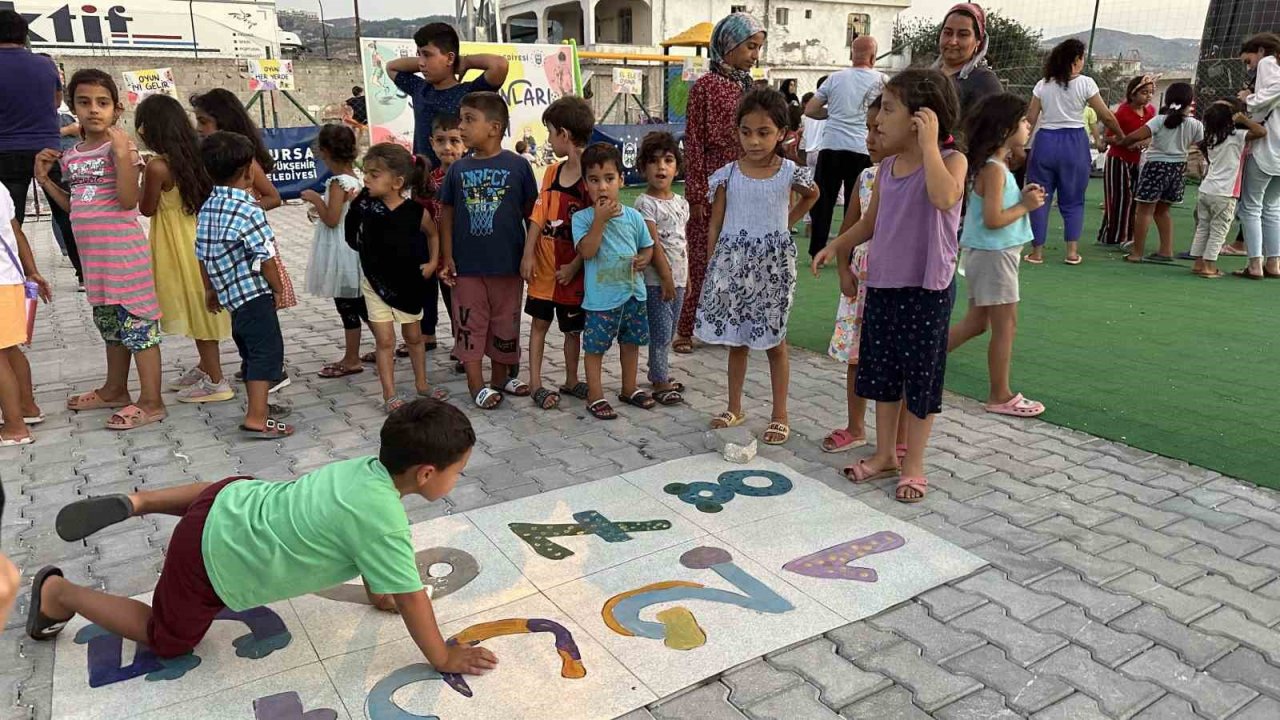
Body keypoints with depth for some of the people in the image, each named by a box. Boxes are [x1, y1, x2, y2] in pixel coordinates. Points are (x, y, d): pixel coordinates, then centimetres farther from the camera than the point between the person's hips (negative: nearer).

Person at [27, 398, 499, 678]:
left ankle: (136, 502, 30)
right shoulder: (383, 518, -31)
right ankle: (58, 593, 27)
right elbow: (411, 597, -22)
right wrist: (444, 658, -10)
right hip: (214, 555, -7)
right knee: (165, 640, 19)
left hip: (233, 501, 7)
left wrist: (378, 591, 20)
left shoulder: (371, 467, -7)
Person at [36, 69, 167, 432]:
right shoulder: (70, 156, 12)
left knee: (136, 320, -6)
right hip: (92, 252, 9)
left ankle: (151, 401, -2)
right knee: (109, 321, 19)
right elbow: (74, 207, 20)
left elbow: (128, 200, -21)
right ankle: (115, 389, 33)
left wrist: (123, 154, -26)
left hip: (123, 249, -9)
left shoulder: (120, 146, -10)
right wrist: (44, 179, 12)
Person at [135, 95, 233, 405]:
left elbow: (147, 209, -8)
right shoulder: (194, 156, 3)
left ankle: (215, 382, 7)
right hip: (198, 239, 8)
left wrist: (141, 177, 1)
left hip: (180, 247, -8)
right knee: (199, 308, 18)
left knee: (197, 310, 0)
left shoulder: (157, 166, -18)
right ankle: (206, 368, 30)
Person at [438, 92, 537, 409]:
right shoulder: (459, 169, 1)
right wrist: (447, 258, 1)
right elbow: (447, 213, 6)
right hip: (467, 264, 2)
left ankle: (500, 377, 29)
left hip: (508, 264, -1)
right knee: (470, 323, 6)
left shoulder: (517, 166, -6)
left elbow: (531, 212, 1)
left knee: (506, 323, 12)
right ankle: (476, 384, 16)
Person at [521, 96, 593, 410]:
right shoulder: (552, 172, 4)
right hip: (544, 264, 5)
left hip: (572, 270, -4)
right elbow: (538, 216, 2)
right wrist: (528, 255, -7)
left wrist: (574, 267, -15)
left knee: (573, 328, 11)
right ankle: (535, 383, 17)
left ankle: (571, 381, 28)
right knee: (539, 322, 8)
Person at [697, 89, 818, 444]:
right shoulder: (727, 175, -3)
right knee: (736, 339, 12)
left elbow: (812, 194, 19)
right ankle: (735, 408, 26)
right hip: (733, 262, 1)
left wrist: (787, 222, 8)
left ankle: (780, 415, 18)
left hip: (772, 263, -1)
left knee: (775, 341, 6)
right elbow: (715, 226, 1)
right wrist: (711, 270, -2)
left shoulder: (790, 173, -4)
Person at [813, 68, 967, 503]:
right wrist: (837, 246, 9)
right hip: (882, 284, 7)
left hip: (927, 290, -6)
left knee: (921, 378, 5)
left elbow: (944, 197, -34)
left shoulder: (950, 160, -11)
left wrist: (929, 143, -27)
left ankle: (913, 465, 19)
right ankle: (884, 454, 31)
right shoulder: (887, 168, 7)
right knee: (880, 373, 15)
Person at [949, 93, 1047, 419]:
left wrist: (1022, 196, 4)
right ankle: (1000, 396, 11)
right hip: (993, 254, -10)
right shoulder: (994, 169, -19)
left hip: (990, 253, 10)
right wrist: (1025, 206, -13)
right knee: (1006, 325, 0)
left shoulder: (996, 166, 11)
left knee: (977, 321, 16)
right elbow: (992, 219, -25)